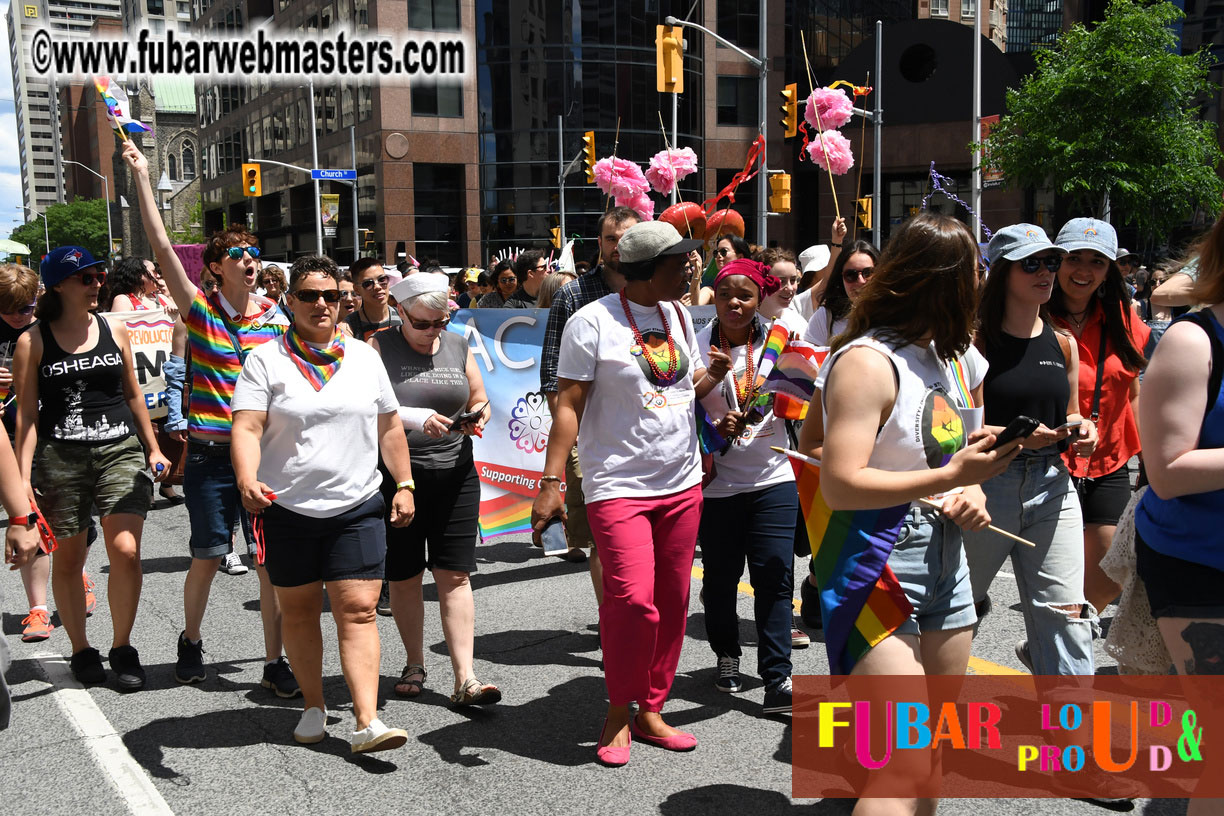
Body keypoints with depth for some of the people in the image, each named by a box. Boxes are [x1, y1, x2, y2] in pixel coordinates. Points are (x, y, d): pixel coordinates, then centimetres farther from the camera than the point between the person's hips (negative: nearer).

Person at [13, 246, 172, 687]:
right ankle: (81, 649, 25)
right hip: (60, 458, -1)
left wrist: (153, 449, 17)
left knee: (126, 551, -11)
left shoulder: (115, 330, 9)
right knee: (67, 559, 7)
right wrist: (24, 476, -6)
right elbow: (26, 414, 0)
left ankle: (123, 647, 6)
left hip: (121, 451, 1)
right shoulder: (33, 342, 0)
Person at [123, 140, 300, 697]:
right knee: (208, 557, 8)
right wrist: (141, 176, -12)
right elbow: (161, 247, -8)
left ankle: (274, 662, 10)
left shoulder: (277, 319, 5)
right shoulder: (200, 310, -1)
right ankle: (191, 640, 34)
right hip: (211, 455, -1)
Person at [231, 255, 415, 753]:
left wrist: (404, 484, 10)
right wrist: (247, 481, -28)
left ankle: (366, 722, -7)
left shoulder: (364, 357, 10)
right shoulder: (265, 361, 0)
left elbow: (389, 427, 15)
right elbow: (247, 427, -11)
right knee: (298, 611, 11)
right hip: (287, 508, -1)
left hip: (357, 507, 1)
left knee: (358, 609, -6)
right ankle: (313, 707, 28)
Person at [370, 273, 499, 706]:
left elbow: (480, 401, 16)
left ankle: (465, 679, -1)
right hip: (397, 476, -2)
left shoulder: (459, 346, 10)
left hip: (455, 474, 2)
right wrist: (415, 418, -23)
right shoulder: (380, 347, -1)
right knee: (404, 578, 8)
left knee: (455, 576, -1)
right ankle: (415, 665, 26)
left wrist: (476, 418, -7)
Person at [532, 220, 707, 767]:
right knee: (633, 600, -14)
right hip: (618, 485, -6)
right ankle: (619, 714, 8)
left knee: (672, 602, 7)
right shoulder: (592, 321, -8)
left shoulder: (679, 316, 12)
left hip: (683, 484, 6)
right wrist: (550, 482, -15)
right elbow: (568, 406, -10)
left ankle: (650, 711, 21)